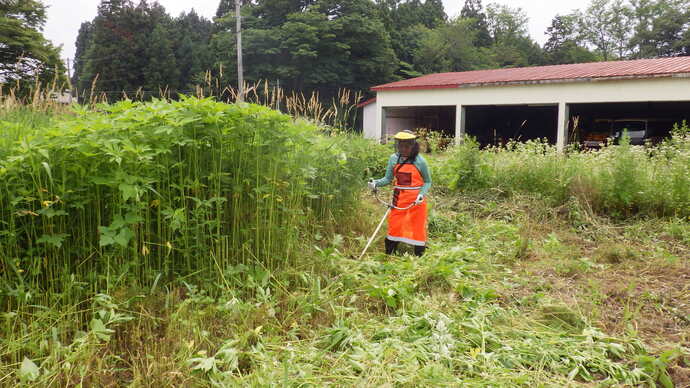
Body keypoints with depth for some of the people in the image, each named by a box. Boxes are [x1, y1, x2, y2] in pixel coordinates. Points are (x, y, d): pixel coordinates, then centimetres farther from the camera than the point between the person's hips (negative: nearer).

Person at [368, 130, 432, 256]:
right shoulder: (394, 159, -1)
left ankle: (419, 256, 18)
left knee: (417, 227, 5)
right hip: (398, 199, 3)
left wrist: (422, 194, -20)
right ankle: (389, 254, 22)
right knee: (394, 226, 8)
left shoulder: (420, 161, -11)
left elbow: (427, 182, -4)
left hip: (416, 200, -3)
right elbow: (388, 179, 2)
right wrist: (376, 183, -15)